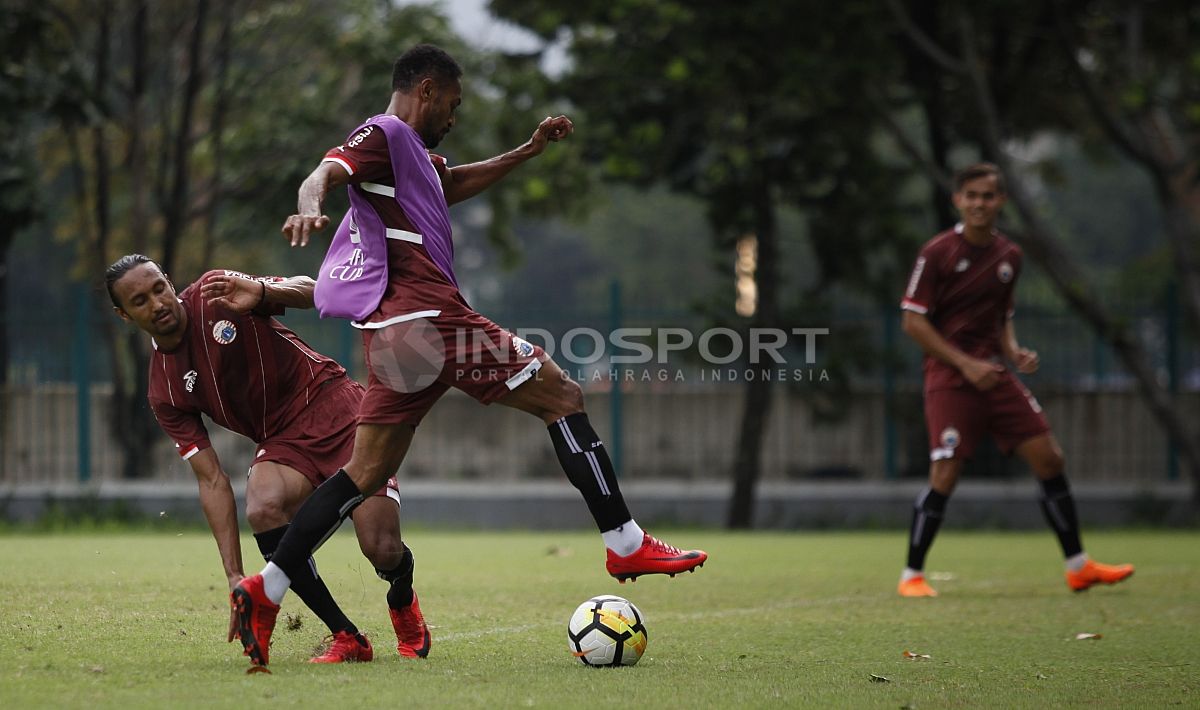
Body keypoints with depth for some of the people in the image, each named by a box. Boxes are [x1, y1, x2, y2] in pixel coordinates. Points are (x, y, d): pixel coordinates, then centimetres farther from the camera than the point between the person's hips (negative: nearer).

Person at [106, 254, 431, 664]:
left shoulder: (217, 295, -9)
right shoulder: (165, 395, -5)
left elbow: (310, 292, -7)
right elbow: (212, 480, -7)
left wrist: (262, 292, -31)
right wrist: (235, 576, -15)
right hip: (281, 442, 2)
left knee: (381, 550, -16)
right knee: (262, 510, -31)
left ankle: (403, 601, 24)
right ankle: (347, 638, -17)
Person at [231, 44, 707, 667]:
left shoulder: (413, 152, 26)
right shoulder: (384, 135, -3)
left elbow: (455, 183, 47)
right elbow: (326, 173, -22)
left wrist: (527, 151, 42)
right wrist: (310, 206, -45)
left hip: (402, 328, 10)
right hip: (425, 313, -10)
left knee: (366, 473, 6)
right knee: (562, 396, -5)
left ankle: (264, 591, 0)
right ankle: (626, 545, -5)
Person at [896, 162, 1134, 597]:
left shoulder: (1009, 256, 10)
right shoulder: (937, 253, -9)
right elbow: (913, 320, -10)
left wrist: (1013, 353, 2)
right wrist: (965, 363, -16)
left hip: (995, 375, 6)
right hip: (949, 379, -6)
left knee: (1049, 460, 2)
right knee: (945, 476, -13)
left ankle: (1078, 566, 12)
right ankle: (912, 576, 2)